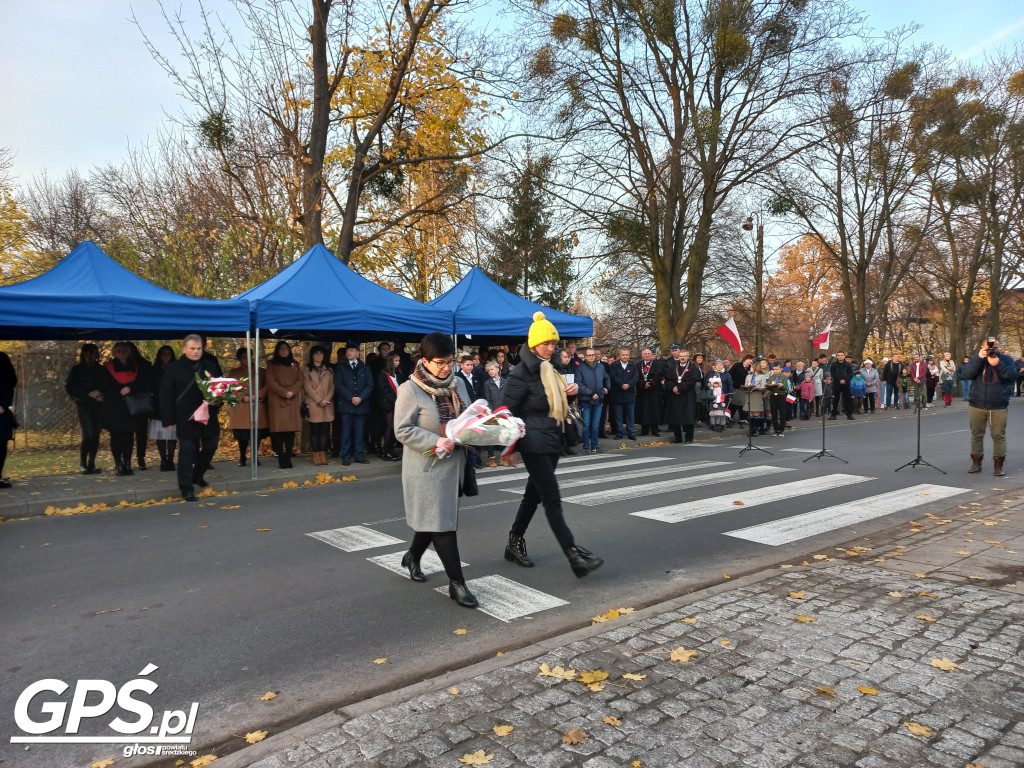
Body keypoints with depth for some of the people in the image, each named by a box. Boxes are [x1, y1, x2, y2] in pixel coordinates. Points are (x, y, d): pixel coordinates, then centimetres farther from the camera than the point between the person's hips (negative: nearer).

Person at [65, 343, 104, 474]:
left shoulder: (100, 369, 14)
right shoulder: (77, 370, 4)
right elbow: (69, 388, -1)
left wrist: (102, 396, -4)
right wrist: (89, 393, -12)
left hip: (98, 405, 3)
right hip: (84, 405, -3)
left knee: (96, 435, 0)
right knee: (88, 434, -14)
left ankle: (91, 464, 7)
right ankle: (82, 464, -1)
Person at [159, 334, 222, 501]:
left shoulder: (210, 366, 9)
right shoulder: (174, 369, -1)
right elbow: (165, 396, -2)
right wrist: (168, 420, -6)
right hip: (186, 420, -4)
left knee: (211, 446, 13)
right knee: (187, 452, -1)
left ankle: (197, 475, 37)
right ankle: (187, 489, 5)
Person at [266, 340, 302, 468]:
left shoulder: (294, 365, 19)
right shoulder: (272, 365, 11)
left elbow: (299, 381, 10)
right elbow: (271, 382, 0)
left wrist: (292, 392, -9)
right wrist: (284, 392, -12)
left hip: (292, 401, 3)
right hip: (277, 401, -2)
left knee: (291, 430, -4)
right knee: (278, 430, -8)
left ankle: (288, 458, -2)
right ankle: (281, 459, -6)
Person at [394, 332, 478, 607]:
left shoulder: (458, 383, 4)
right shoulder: (410, 389, -14)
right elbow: (403, 431, -14)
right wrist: (436, 442, -23)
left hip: (454, 462, 7)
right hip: (426, 466, -6)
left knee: (433, 517, 18)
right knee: (441, 522, -5)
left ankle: (412, 557, 43)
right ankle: (457, 583, 2)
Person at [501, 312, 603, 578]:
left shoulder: (551, 368, 12)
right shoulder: (522, 372, -13)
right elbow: (508, 409, -13)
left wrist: (572, 390, 3)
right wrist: (510, 445, -15)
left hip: (553, 441, 9)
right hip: (533, 442, -9)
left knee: (534, 494, 15)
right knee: (552, 498, -9)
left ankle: (515, 543, 28)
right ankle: (574, 556, -10)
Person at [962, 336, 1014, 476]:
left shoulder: (1006, 359, 6)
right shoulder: (976, 359, 7)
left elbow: (1012, 376, -9)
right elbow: (967, 374, -10)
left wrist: (998, 364, -21)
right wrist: (979, 358, -18)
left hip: (998, 407, -1)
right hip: (977, 405, 1)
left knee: (999, 436, -1)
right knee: (976, 435, 6)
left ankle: (998, 466, 7)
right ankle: (976, 463, 15)